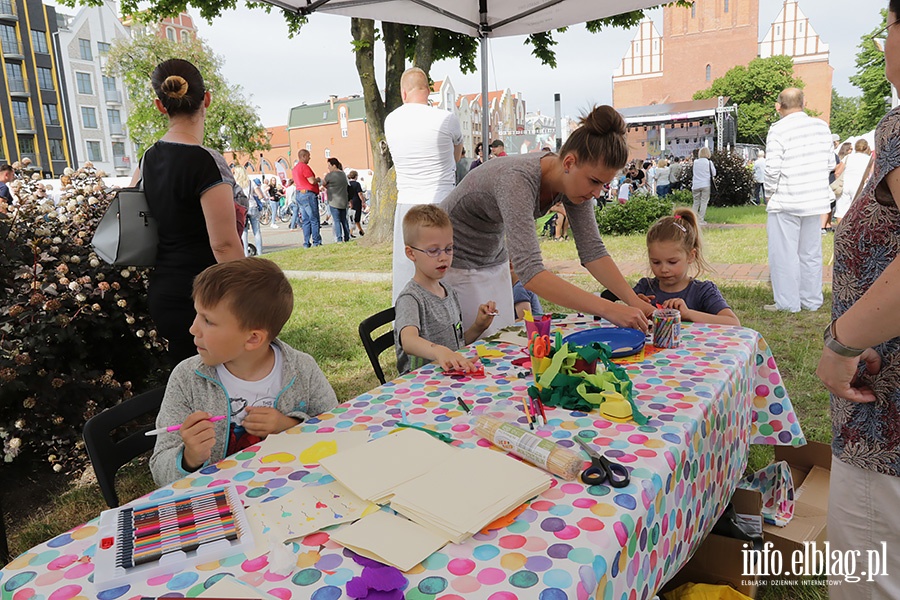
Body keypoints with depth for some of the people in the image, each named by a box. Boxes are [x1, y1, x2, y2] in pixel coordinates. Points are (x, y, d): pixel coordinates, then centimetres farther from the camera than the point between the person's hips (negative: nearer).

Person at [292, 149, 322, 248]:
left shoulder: (294, 168, 17)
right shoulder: (304, 166, -13)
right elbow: (312, 181, -19)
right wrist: (318, 179, 3)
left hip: (299, 194, 9)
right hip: (308, 194, -9)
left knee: (305, 220, 9)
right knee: (314, 219, -4)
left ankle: (306, 243, 7)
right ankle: (316, 242, -4)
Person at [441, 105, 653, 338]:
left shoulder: (575, 180, -13)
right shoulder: (518, 179, -36)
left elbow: (591, 250, -11)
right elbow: (529, 272, -45)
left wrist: (634, 301, -24)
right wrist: (608, 309, -48)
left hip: (493, 259, 7)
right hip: (453, 262, -7)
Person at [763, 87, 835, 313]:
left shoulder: (778, 130, -11)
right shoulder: (821, 126, 5)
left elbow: (772, 169, -15)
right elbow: (830, 163, 9)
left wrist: (769, 195, -1)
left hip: (786, 201, -6)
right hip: (816, 200, 6)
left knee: (784, 253, 2)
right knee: (811, 253, 14)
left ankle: (788, 303, 6)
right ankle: (812, 301, 21)